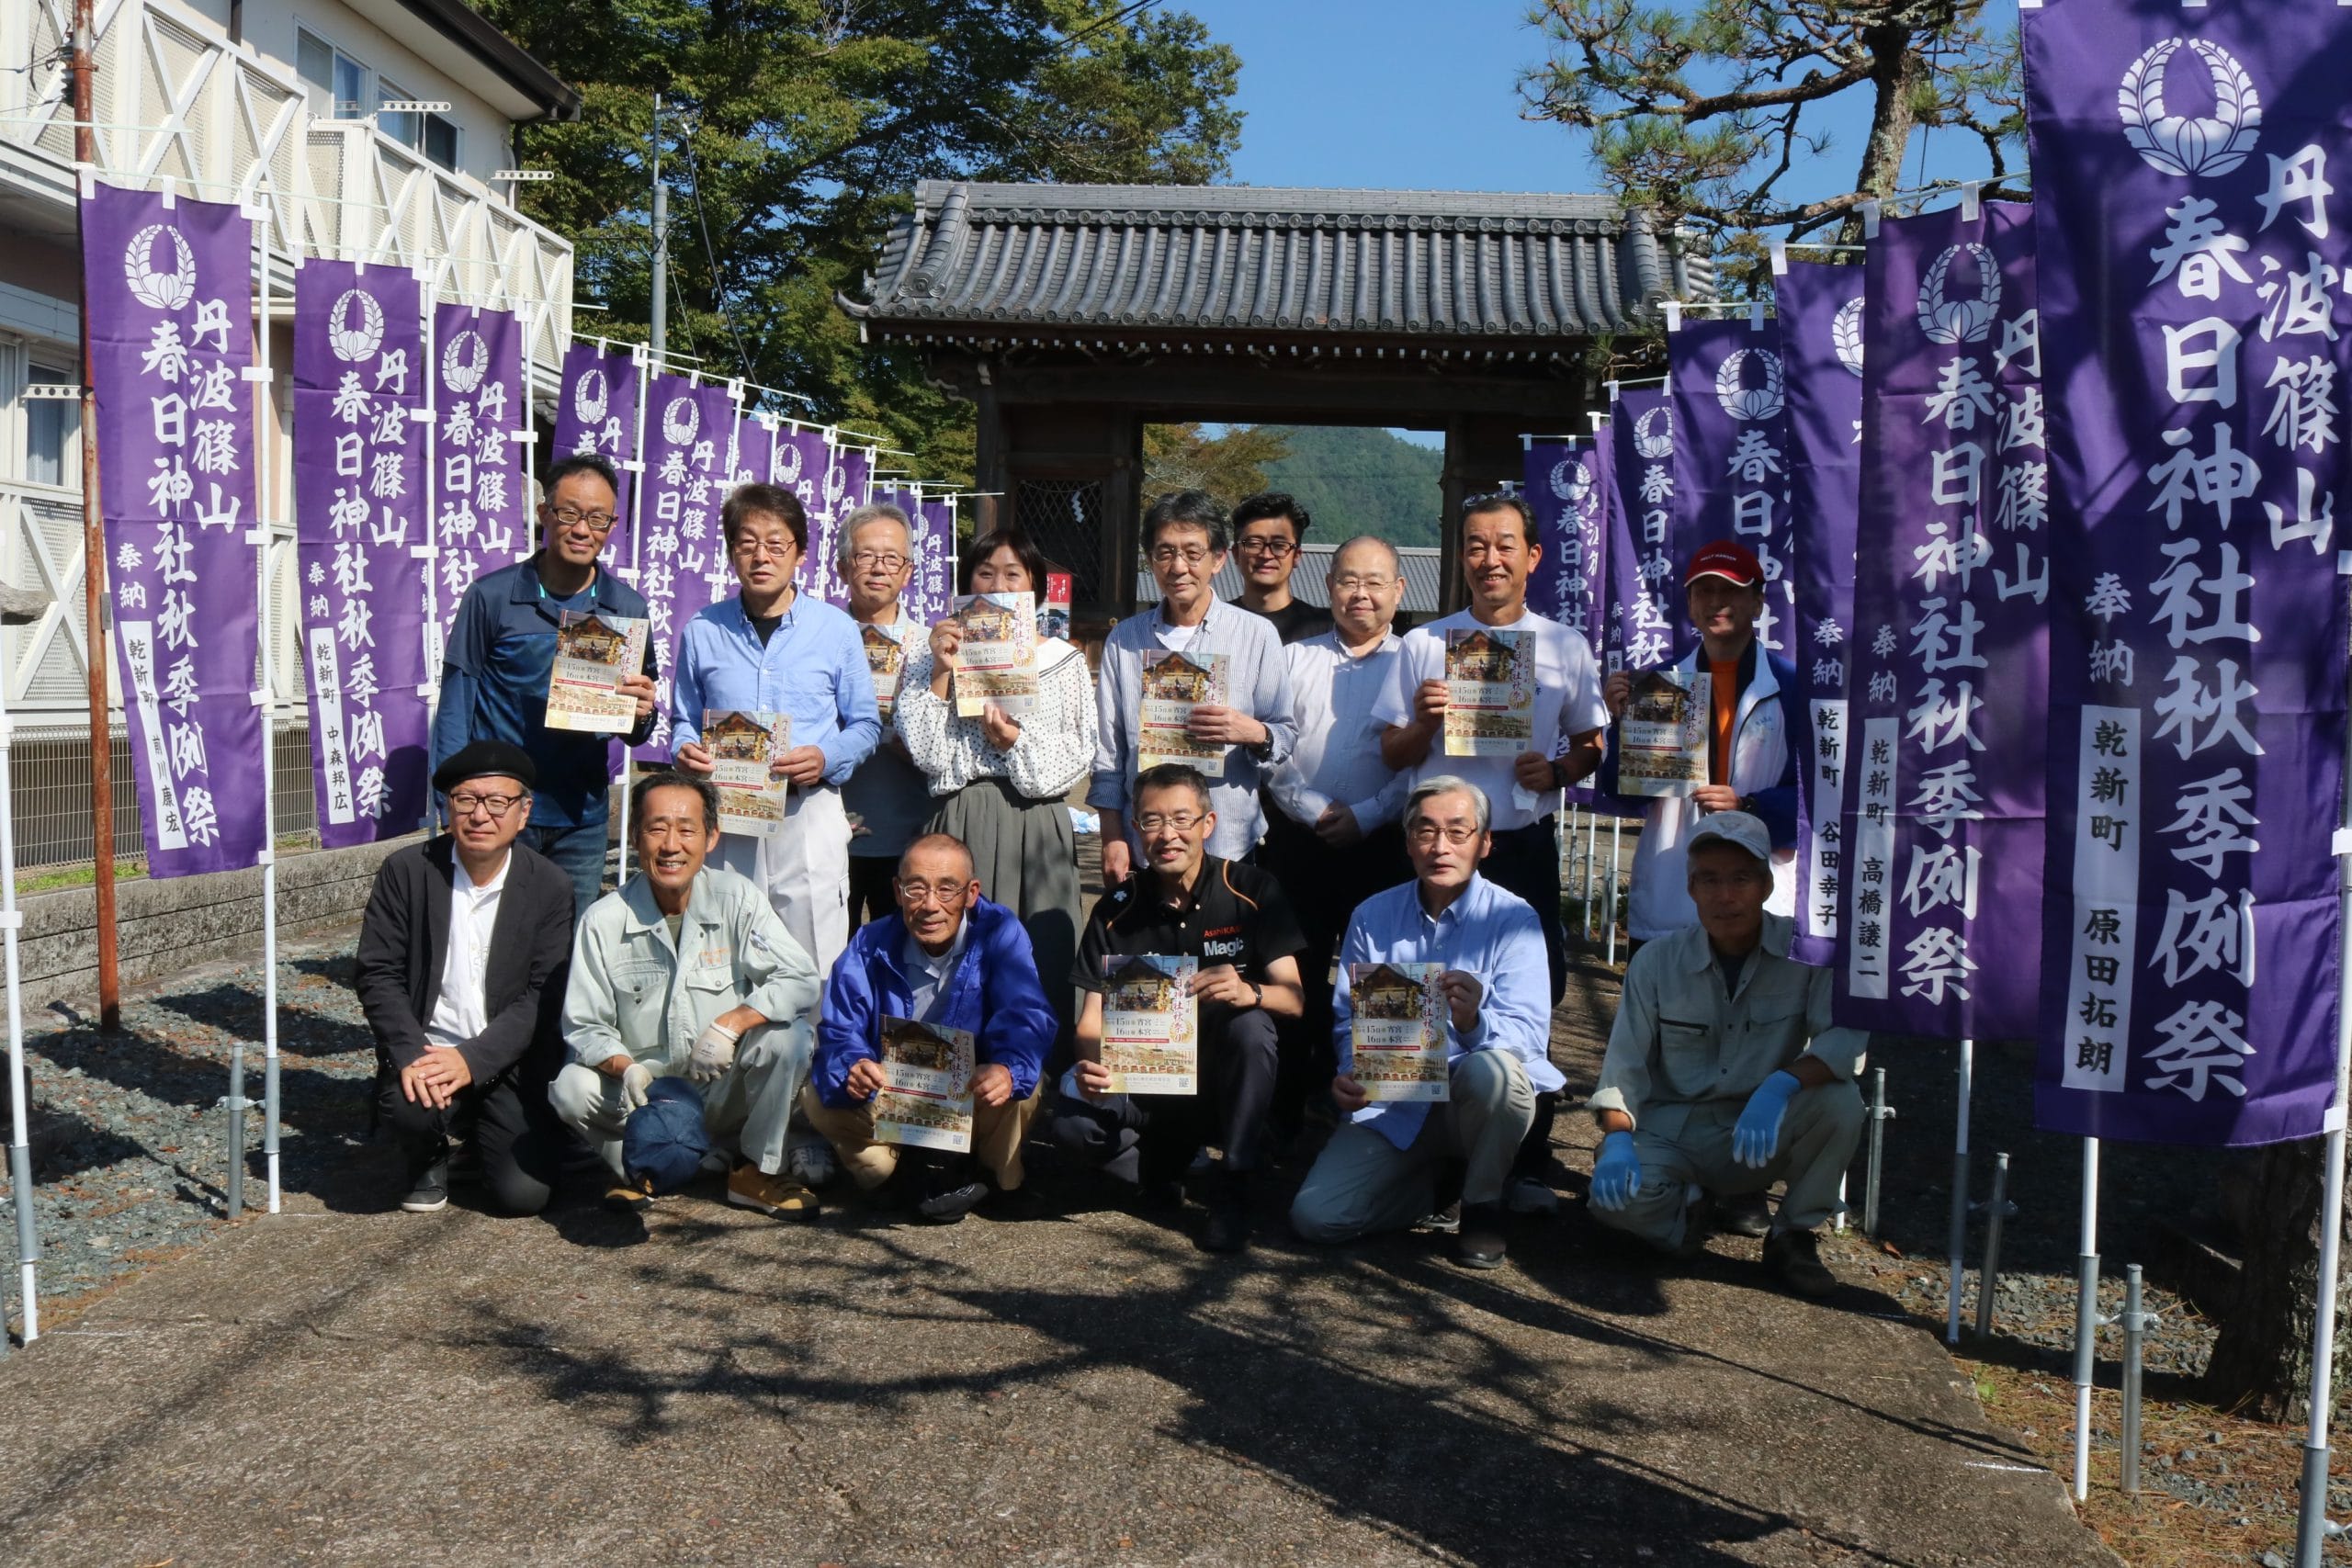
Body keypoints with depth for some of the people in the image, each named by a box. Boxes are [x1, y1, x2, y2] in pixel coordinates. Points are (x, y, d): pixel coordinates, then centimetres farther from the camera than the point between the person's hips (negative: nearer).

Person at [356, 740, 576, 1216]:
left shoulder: (550, 887, -4)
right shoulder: (406, 870, -3)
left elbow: (543, 996, -8)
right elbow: (378, 974, -5)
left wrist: (473, 1059, -21)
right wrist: (410, 1054, -20)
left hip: (510, 1064, 0)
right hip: (426, 1051, 0)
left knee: (524, 1193, -13)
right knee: (405, 1106, -33)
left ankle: (480, 1130, 24)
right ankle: (429, 1157, 6)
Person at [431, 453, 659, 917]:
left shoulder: (628, 609, 5)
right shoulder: (491, 596, -2)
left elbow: (635, 732, 12)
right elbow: (456, 703, -1)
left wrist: (642, 714, -13)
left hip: (582, 819, 3)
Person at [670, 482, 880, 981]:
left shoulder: (837, 630, 4)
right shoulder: (702, 632, 8)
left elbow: (865, 724, 8)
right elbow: (683, 720, 17)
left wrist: (826, 759, -11)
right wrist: (686, 752, -5)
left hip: (809, 814, -1)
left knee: (814, 969, -2)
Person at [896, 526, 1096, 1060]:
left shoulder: (1064, 661, 13)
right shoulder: (931, 656, 10)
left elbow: (1080, 755, 5)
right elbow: (927, 755, -2)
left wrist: (1017, 742, -8)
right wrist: (941, 674, -8)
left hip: (1038, 827, 1)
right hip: (960, 825, 0)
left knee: (1041, 963, -2)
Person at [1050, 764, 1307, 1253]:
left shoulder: (1252, 891, -7)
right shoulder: (1117, 910, -2)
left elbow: (1293, 998, -14)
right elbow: (1093, 1015, -5)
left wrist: (1249, 992, -38)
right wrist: (1089, 1065, -29)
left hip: (1223, 1074, -1)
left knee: (1250, 1025, -34)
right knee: (1071, 1125, -29)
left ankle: (1233, 1188, -17)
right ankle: (1165, 1163, 3)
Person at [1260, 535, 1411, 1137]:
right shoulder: (1294, 659, 13)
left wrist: (1366, 815, -13)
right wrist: (1313, 809, -9)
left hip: (1380, 846, -2)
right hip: (1296, 841, 2)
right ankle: (1286, 1109, 15)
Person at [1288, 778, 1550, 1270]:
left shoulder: (1513, 919, -7)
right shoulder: (1372, 917, 4)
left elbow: (1528, 1034, -17)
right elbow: (1348, 1018, 7)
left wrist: (1473, 1022, -39)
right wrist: (1349, 1074, -15)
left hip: (1475, 1100, -3)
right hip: (1393, 1108, 3)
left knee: (1491, 1069, -38)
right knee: (1314, 1216, -15)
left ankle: (1482, 1203, -8)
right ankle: (1438, 1184, 14)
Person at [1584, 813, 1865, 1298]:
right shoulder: (1655, 962, -5)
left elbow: (1849, 1037, -21)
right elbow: (1624, 1065, -7)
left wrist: (1782, 1084, -38)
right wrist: (1618, 1140, -24)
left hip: (1766, 1136, 1)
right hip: (1672, 1132, 0)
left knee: (1840, 1101, -29)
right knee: (1613, 1196, -30)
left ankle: (1794, 1234, -3)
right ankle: (1689, 1205, 8)